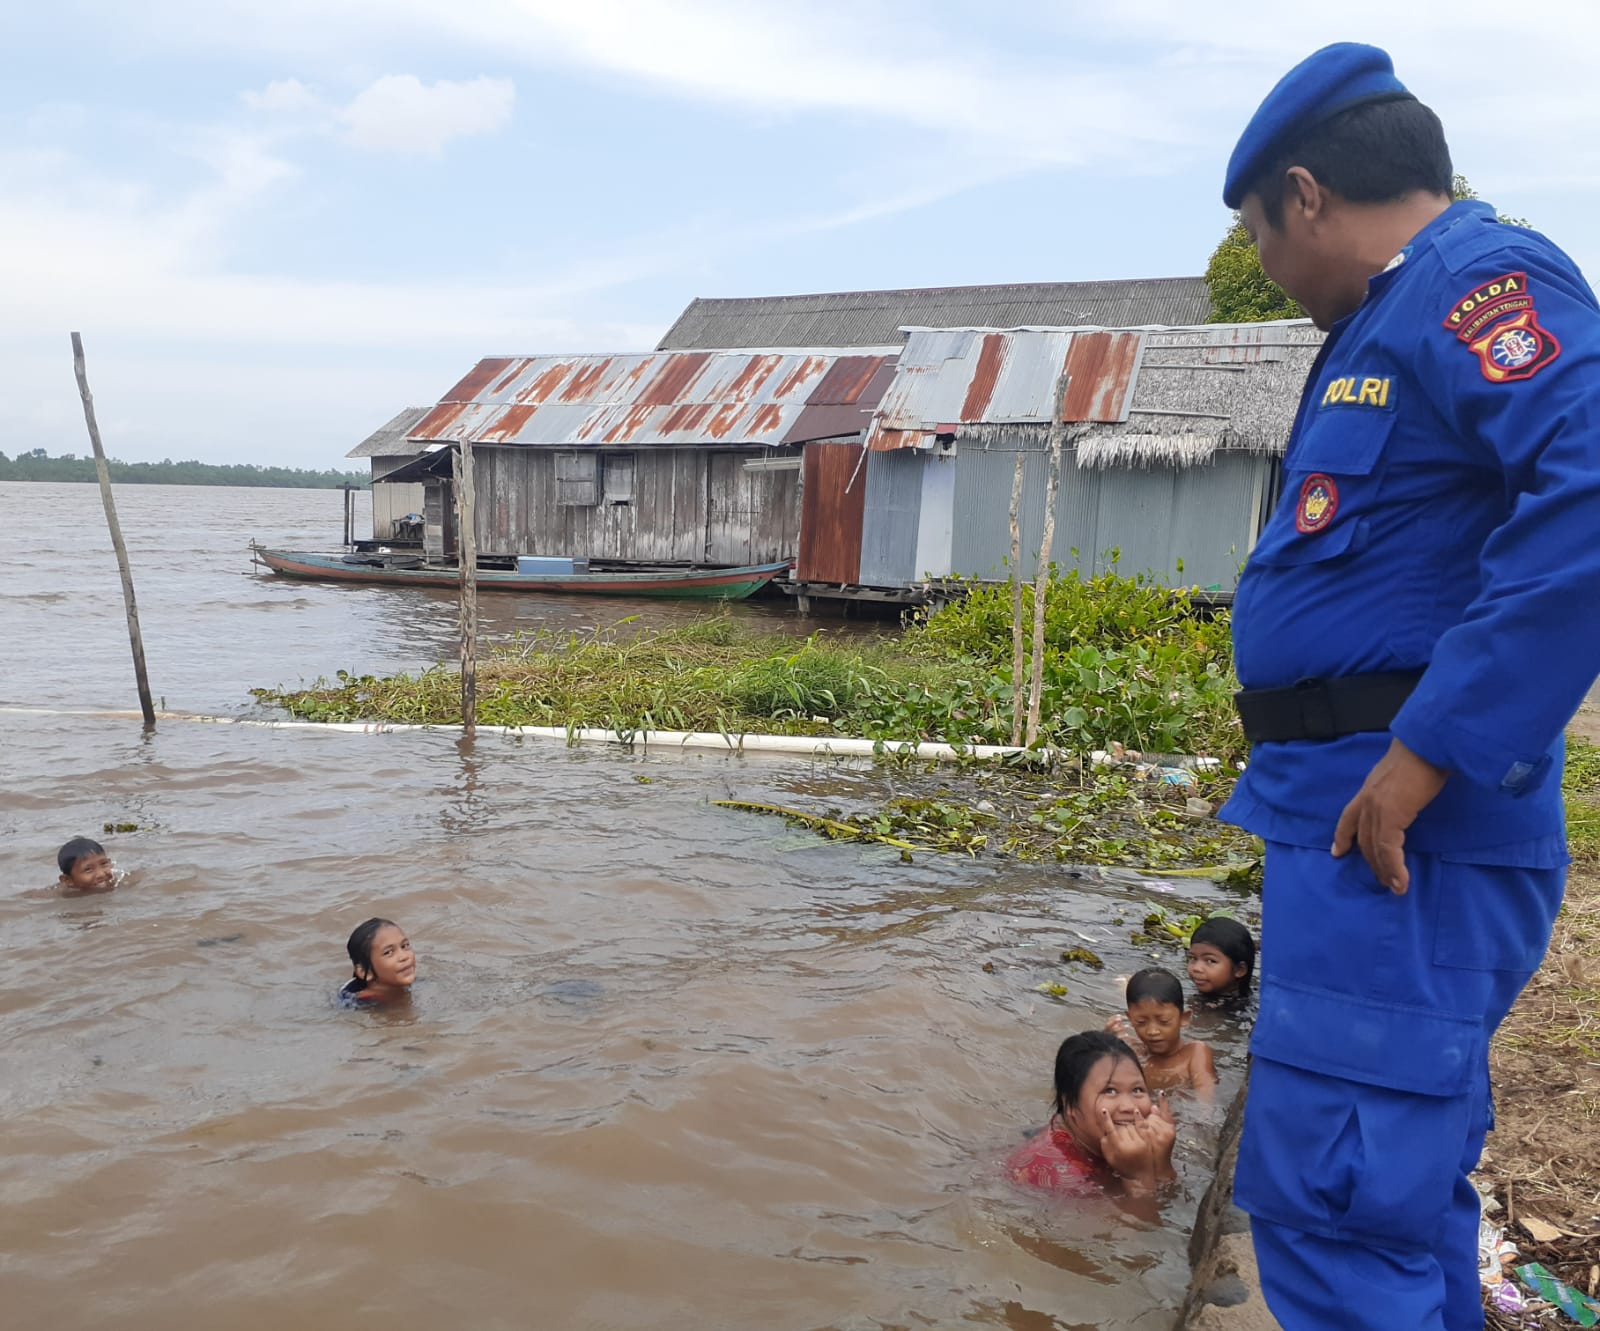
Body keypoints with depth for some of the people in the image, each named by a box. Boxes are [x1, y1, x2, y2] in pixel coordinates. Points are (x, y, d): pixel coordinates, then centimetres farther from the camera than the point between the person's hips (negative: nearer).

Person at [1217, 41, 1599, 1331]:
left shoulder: (1473, 278, -10)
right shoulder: (1398, 318, 20)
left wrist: (1428, 751, -26)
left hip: (1395, 818, -10)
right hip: (1357, 812, 10)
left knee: (1327, 1197, -8)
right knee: (1398, 1179, 20)